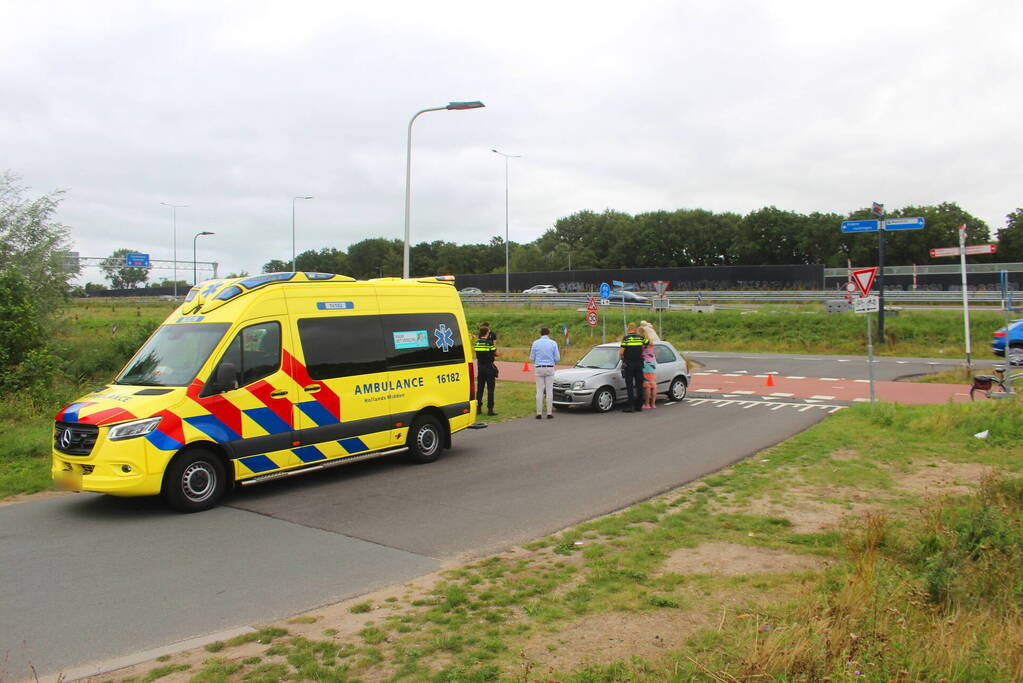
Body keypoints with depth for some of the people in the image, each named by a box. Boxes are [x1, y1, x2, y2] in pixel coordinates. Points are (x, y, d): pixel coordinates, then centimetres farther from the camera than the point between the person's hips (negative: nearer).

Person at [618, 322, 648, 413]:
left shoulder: (626, 338, -8)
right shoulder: (641, 338, 4)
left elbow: (621, 352, -13)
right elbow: (650, 344, 14)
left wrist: (621, 357, 6)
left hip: (628, 364, -4)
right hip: (639, 363, 4)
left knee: (630, 386, -2)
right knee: (639, 385, 9)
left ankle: (631, 406, -7)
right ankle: (639, 405, 12)